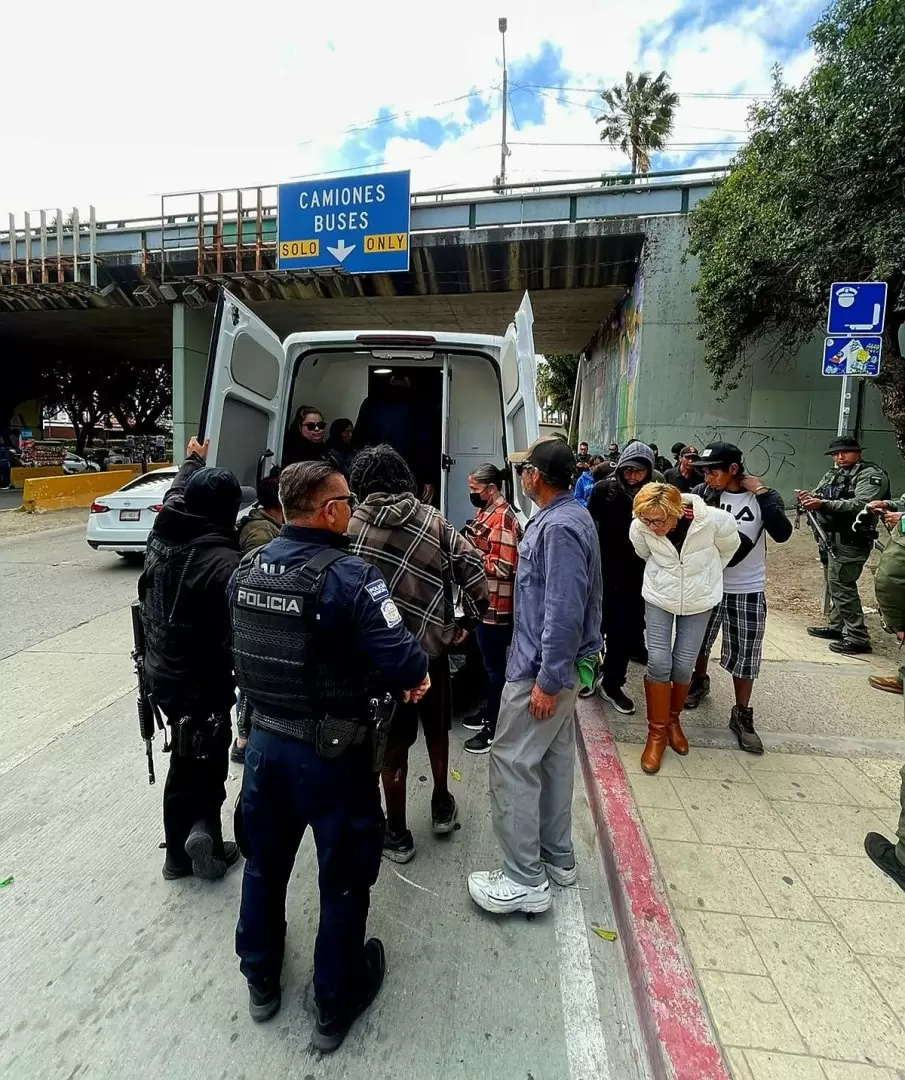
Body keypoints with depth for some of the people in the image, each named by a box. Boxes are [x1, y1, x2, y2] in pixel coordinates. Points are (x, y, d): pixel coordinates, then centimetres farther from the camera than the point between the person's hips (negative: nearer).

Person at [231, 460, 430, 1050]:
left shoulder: (248, 566, -4)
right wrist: (419, 670, -6)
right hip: (332, 752, -6)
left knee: (265, 863, 26)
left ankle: (261, 980, 50)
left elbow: (254, 645, 6)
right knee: (343, 878, 17)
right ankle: (335, 1006, 39)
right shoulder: (349, 575, -25)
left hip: (265, 738, 6)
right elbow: (404, 664, -28)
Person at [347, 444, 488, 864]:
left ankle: (397, 834, 28)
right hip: (433, 644, 3)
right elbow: (473, 569, -9)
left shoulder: (351, 527, -10)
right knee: (436, 729, 25)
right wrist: (469, 620, 3)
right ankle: (442, 806, 43)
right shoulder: (433, 521, -4)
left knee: (393, 744, 13)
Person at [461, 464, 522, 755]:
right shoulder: (486, 511, 11)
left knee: (495, 666, 3)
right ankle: (489, 712, 37)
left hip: (496, 605, -10)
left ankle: (495, 729, 16)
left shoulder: (502, 518, -20)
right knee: (488, 662, 21)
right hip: (482, 600, 10)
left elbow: (502, 567, -25)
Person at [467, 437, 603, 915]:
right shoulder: (566, 517, 9)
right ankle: (556, 858, 35)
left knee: (513, 763, 1)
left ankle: (525, 880, 15)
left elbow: (564, 612, -27)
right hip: (559, 664, 10)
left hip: (542, 668, -10)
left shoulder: (559, 527, -22)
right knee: (554, 760, 19)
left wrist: (547, 680, -23)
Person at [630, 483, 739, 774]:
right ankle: (657, 732, 13)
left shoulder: (714, 520, -28)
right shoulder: (640, 527, -24)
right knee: (659, 662, -5)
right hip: (659, 597, 0)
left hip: (699, 599, 0)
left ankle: (673, 720, 32)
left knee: (683, 665, 5)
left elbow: (729, 548, -3)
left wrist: (704, 575, 9)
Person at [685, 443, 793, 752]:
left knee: (745, 655, 6)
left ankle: (742, 716, 23)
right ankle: (699, 681, 46)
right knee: (699, 641, 18)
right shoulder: (702, 492, -9)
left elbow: (782, 533, -25)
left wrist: (761, 493, -24)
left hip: (748, 589, -1)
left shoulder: (763, 497, -10)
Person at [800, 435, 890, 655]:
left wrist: (822, 503, -32)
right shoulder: (832, 474, 17)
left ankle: (858, 638, -4)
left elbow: (861, 505, -22)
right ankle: (837, 627, 28)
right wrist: (808, 498, -13)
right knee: (833, 584, 15)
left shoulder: (871, 475, -8)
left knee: (841, 586, -10)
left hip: (850, 541, -8)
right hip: (829, 538, 8)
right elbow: (818, 497, 13)